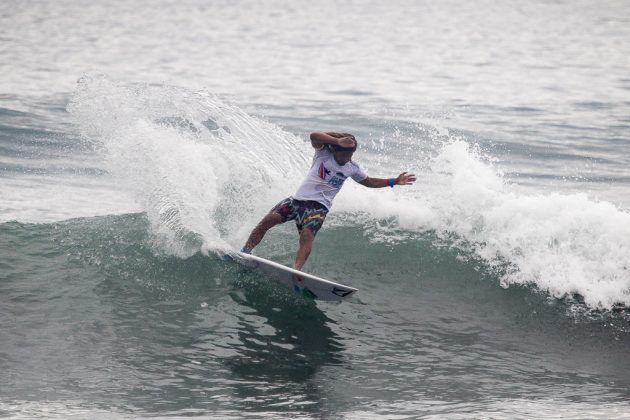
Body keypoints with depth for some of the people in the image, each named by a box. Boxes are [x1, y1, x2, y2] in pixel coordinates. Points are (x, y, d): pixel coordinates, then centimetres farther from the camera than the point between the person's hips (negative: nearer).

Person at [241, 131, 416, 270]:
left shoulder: (352, 168, 12)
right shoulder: (324, 152, 3)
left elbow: (369, 182, 28)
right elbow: (314, 136, -17)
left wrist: (393, 181, 23)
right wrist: (337, 141, -25)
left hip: (319, 206, 0)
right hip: (299, 199, 0)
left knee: (307, 236, -27)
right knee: (268, 220, -16)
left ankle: (295, 271, -44)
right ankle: (244, 252, -6)